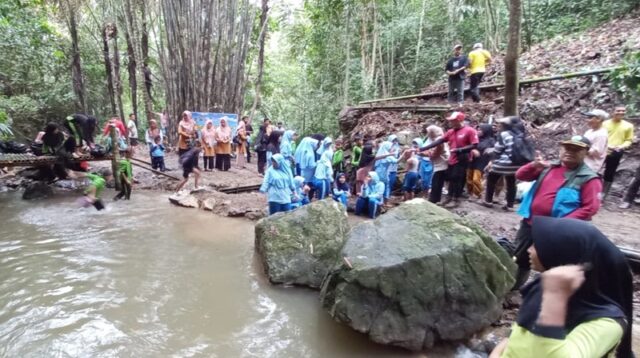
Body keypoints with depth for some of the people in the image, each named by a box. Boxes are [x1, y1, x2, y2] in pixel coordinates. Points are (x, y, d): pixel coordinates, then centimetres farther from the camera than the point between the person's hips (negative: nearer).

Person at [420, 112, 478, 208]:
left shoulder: (470, 131, -11)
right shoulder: (450, 132, 8)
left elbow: (474, 145, -16)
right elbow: (439, 141, 4)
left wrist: (459, 150, -24)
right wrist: (422, 149, -3)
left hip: (462, 160, -7)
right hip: (452, 160, 7)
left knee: (458, 180, -2)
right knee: (451, 179, 15)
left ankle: (456, 199, 10)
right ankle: (449, 197, 27)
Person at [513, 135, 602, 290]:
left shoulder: (588, 178, -9)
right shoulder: (549, 167, 6)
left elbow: (591, 207, -15)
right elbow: (520, 176, 5)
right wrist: (534, 165, -15)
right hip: (529, 223, 6)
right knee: (520, 259, 18)